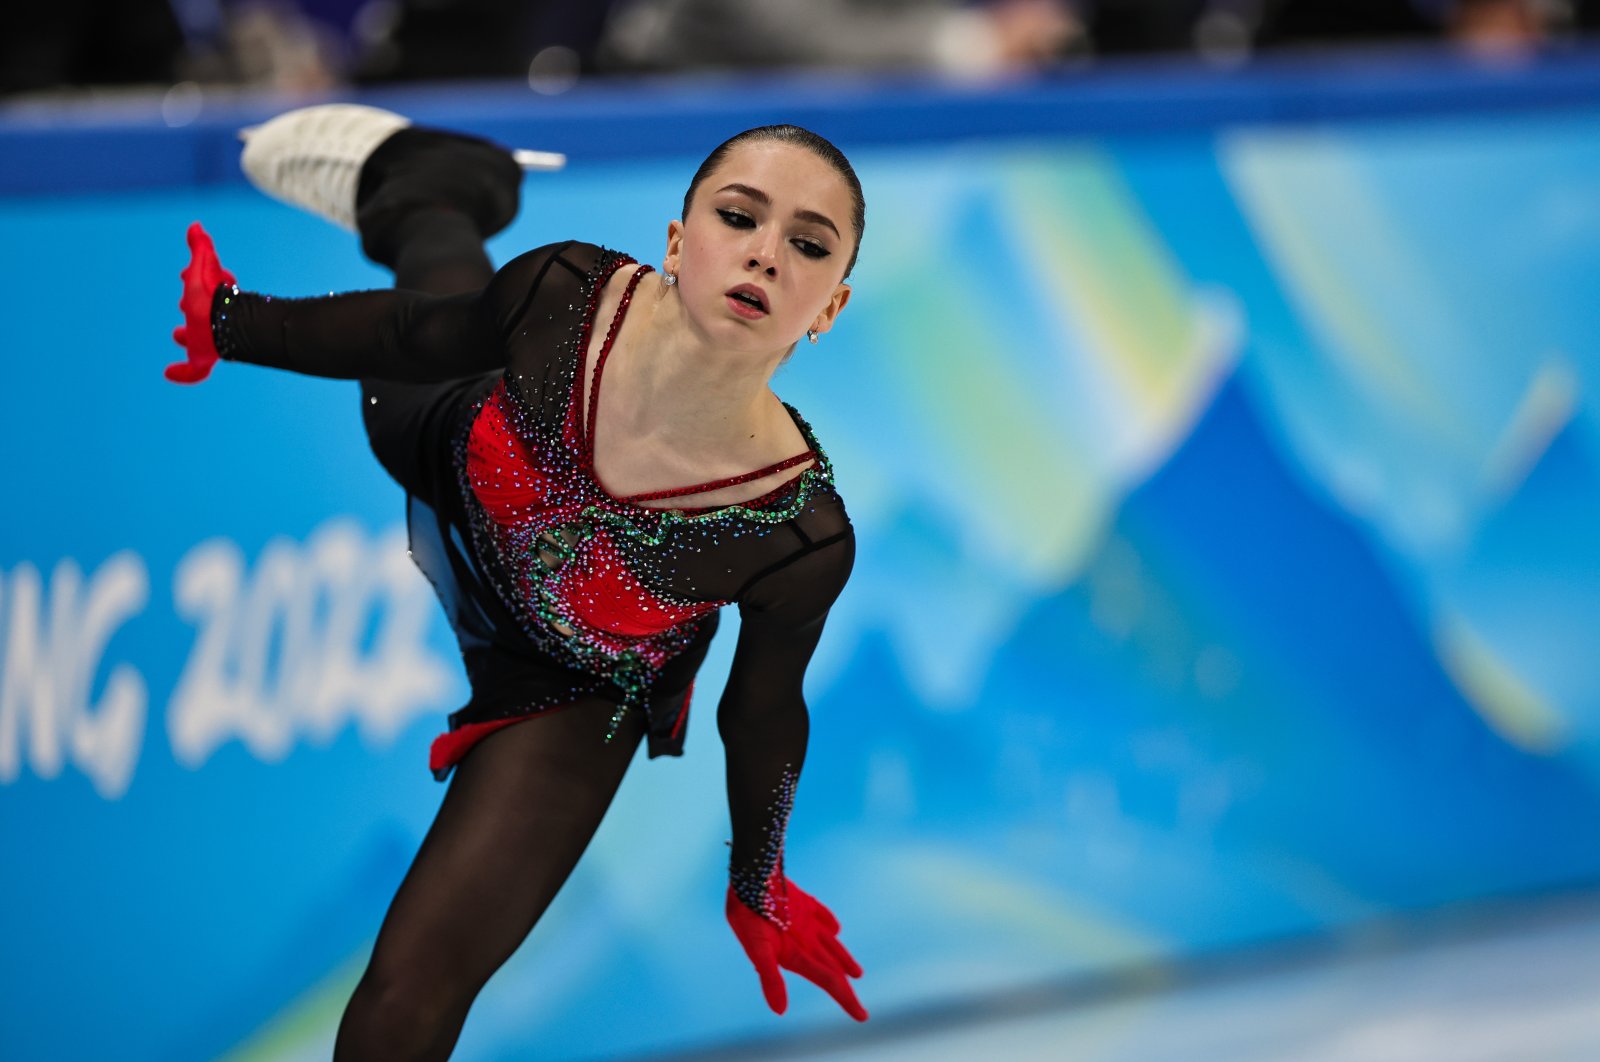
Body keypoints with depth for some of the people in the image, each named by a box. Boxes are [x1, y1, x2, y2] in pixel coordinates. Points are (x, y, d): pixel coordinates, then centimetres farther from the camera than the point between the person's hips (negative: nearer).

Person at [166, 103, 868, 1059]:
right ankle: (435, 183, 67)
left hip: (571, 697, -2)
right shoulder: (566, 295, -38)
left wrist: (756, 886, 1)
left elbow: (763, 718, -19)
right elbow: (416, 332, -13)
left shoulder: (805, 540, -41)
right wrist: (232, 324, 3)